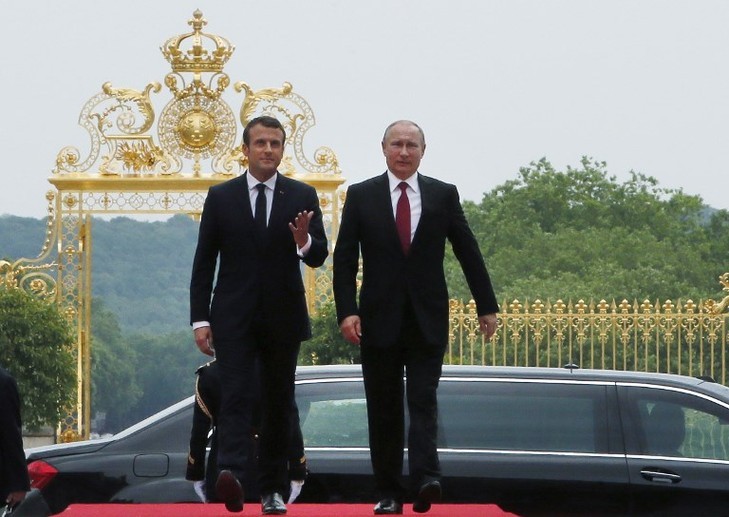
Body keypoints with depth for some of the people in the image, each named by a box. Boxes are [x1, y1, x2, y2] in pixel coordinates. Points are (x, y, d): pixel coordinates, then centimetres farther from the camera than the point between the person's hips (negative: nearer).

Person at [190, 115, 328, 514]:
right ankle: (231, 475, -30)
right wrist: (200, 318, -2)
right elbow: (204, 262, 5)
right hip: (234, 317, -1)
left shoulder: (302, 197, 4)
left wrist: (304, 242, -25)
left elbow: (318, 257, -2)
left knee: (278, 404, 7)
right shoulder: (220, 197, 4)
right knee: (235, 396, -15)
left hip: (283, 317, 1)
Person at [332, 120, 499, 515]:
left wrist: (487, 306, 8)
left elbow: (468, 253, 10)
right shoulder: (361, 196, 4)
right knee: (384, 408, 4)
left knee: (423, 401, -11)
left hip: (428, 320, 0)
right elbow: (344, 260, 2)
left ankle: (425, 481, -22)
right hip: (380, 318, 0)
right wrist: (347, 311, -9)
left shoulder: (443, 195, 6)